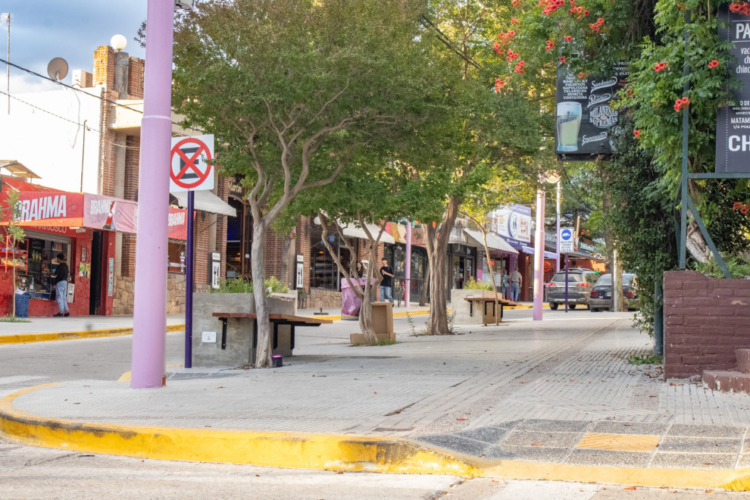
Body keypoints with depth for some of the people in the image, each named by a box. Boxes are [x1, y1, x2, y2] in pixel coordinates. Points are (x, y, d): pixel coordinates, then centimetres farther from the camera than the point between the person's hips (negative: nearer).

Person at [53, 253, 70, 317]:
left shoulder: (59, 266, -11)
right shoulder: (66, 265, 13)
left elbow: (57, 275, -13)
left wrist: (55, 284, -9)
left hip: (60, 282, -8)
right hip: (65, 281, 8)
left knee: (60, 297, -7)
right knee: (64, 297, 11)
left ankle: (61, 312, -11)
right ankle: (66, 311, 7)